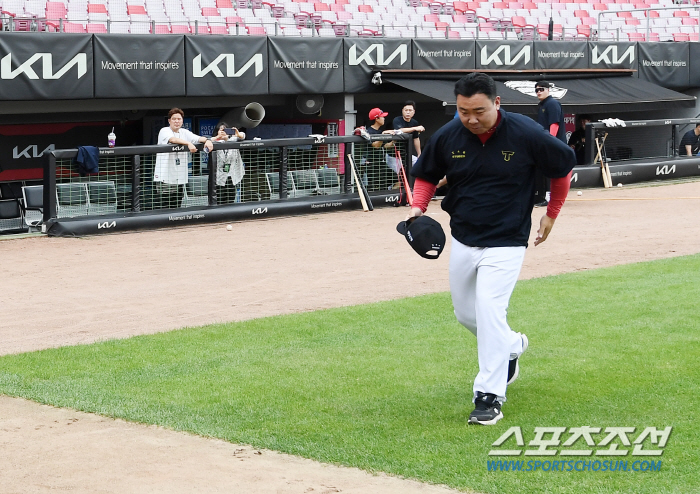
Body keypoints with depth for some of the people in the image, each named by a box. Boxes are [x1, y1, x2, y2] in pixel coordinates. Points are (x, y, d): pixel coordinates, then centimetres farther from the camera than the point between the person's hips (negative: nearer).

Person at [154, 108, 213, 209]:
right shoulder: (164, 131, -5)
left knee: (176, 208, 7)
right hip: (165, 178, -6)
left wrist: (207, 140, -24)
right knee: (166, 208, -9)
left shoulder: (184, 133, 12)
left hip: (180, 178, 6)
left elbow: (198, 138, -2)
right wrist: (188, 143, -40)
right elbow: (173, 139, -26)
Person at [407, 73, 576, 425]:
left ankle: (490, 396, -10)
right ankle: (512, 345, 44)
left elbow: (563, 167, 2)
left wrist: (551, 214, 8)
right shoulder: (447, 136, -7)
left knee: (489, 309, -17)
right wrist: (418, 208, -8)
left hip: (506, 243, -5)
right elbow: (426, 175, 10)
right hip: (462, 241, 5)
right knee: (465, 314, 15)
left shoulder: (526, 134, -15)